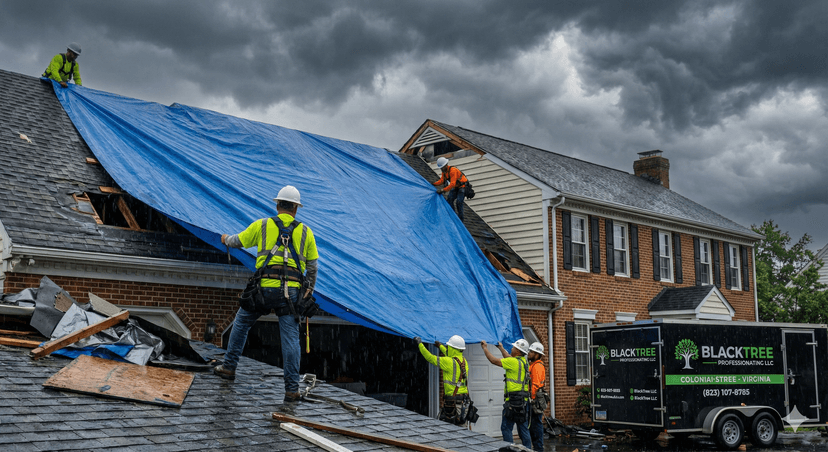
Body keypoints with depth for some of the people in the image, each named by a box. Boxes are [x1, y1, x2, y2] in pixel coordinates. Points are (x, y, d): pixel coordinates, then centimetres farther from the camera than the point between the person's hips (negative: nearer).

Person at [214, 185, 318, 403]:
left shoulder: (262, 225, 7)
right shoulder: (305, 232, 11)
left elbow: (239, 241, 21)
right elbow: (312, 265, 14)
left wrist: (226, 239, 44)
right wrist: (310, 288, 28)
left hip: (265, 287, -1)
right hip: (292, 290, 1)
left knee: (241, 322, 22)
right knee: (291, 338, 1)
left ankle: (229, 367, 30)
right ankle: (292, 389, -1)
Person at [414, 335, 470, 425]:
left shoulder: (450, 362, -15)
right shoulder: (464, 361, 9)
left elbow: (430, 358, -8)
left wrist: (420, 344, 4)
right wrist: (440, 346, 45)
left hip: (452, 400, -8)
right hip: (464, 400, 8)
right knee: (459, 425, 14)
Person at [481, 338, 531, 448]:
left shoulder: (514, 362, -13)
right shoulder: (524, 361, 12)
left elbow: (493, 360, -7)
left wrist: (485, 347, 8)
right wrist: (501, 348, 47)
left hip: (514, 400, -8)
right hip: (524, 401, 8)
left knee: (506, 428, -1)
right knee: (523, 429, 12)